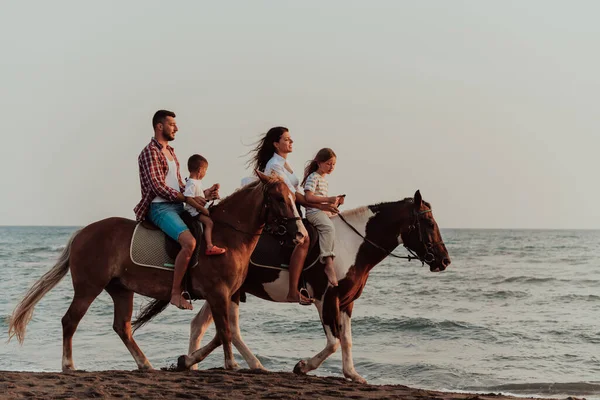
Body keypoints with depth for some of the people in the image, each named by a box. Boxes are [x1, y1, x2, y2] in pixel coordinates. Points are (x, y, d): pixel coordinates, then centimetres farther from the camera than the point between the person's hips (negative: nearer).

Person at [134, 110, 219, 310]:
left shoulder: (170, 152, 20)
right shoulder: (150, 152, -9)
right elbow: (158, 187, -17)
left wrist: (203, 194, 6)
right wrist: (189, 199, -19)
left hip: (177, 206, 10)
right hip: (160, 208, -10)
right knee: (189, 242, -30)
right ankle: (176, 293, -23)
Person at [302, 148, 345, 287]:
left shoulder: (324, 180, 24)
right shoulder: (313, 177, -5)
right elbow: (309, 197, -17)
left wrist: (336, 201, 11)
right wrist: (328, 199, -22)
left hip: (325, 212, 10)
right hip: (314, 212, -10)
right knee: (329, 227, -33)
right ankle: (329, 264, -41)